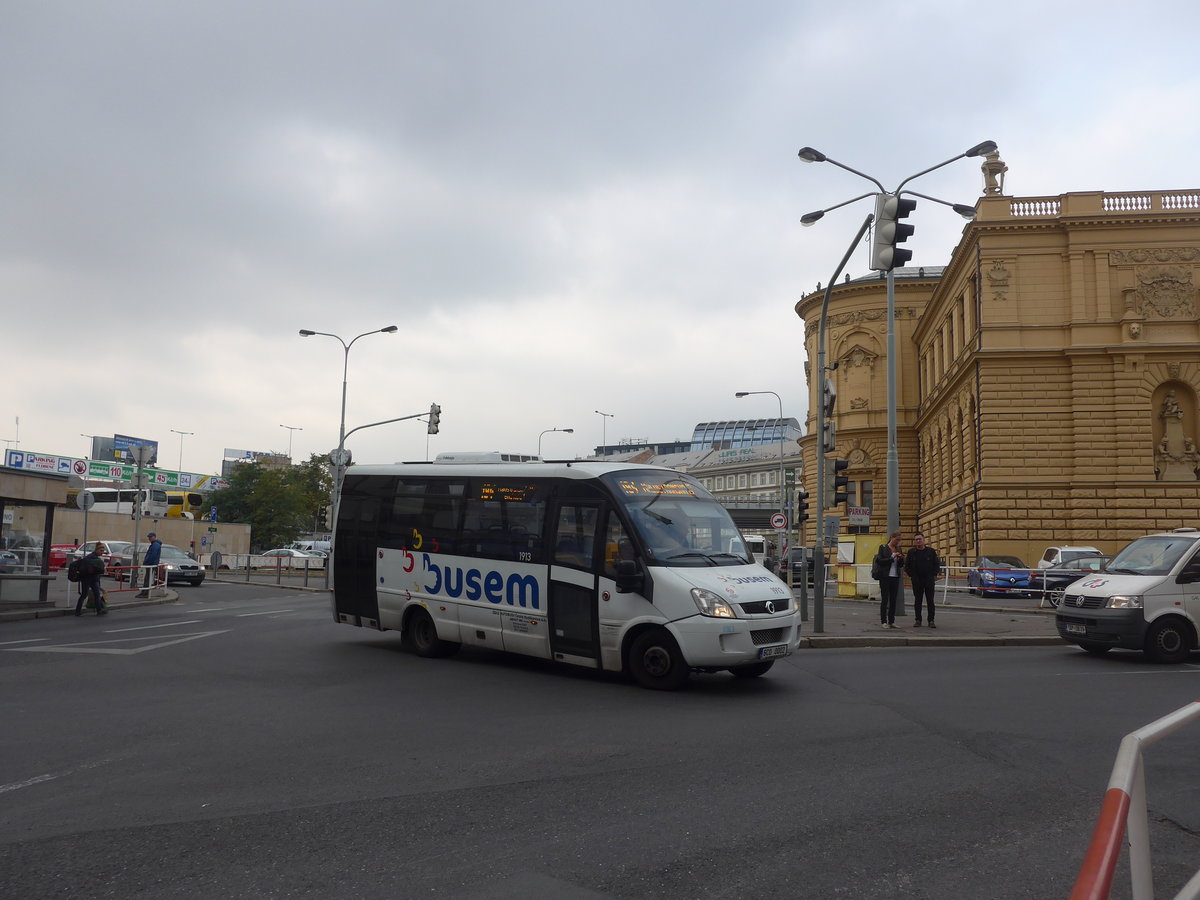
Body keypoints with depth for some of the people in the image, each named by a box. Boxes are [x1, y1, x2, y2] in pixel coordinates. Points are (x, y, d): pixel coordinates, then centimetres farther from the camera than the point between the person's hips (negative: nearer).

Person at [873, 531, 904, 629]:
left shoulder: (898, 549, 12)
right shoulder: (883, 548, -3)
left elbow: (900, 565, 16)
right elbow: (880, 561, -10)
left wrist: (901, 559, -4)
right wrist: (892, 557, -16)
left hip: (895, 577, 5)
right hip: (885, 577, -5)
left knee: (893, 600, 6)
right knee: (884, 599, -3)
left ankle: (891, 621, 10)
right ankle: (883, 621, 0)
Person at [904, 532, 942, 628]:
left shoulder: (931, 551, 2)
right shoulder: (911, 552, 4)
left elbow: (937, 563, 6)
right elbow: (907, 565, 9)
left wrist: (935, 574, -3)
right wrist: (911, 575, 0)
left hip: (929, 579, -1)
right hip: (916, 580, 1)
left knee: (930, 600, 0)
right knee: (917, 600, 6)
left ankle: (931, 620, 5)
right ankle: (918, 620, 12)